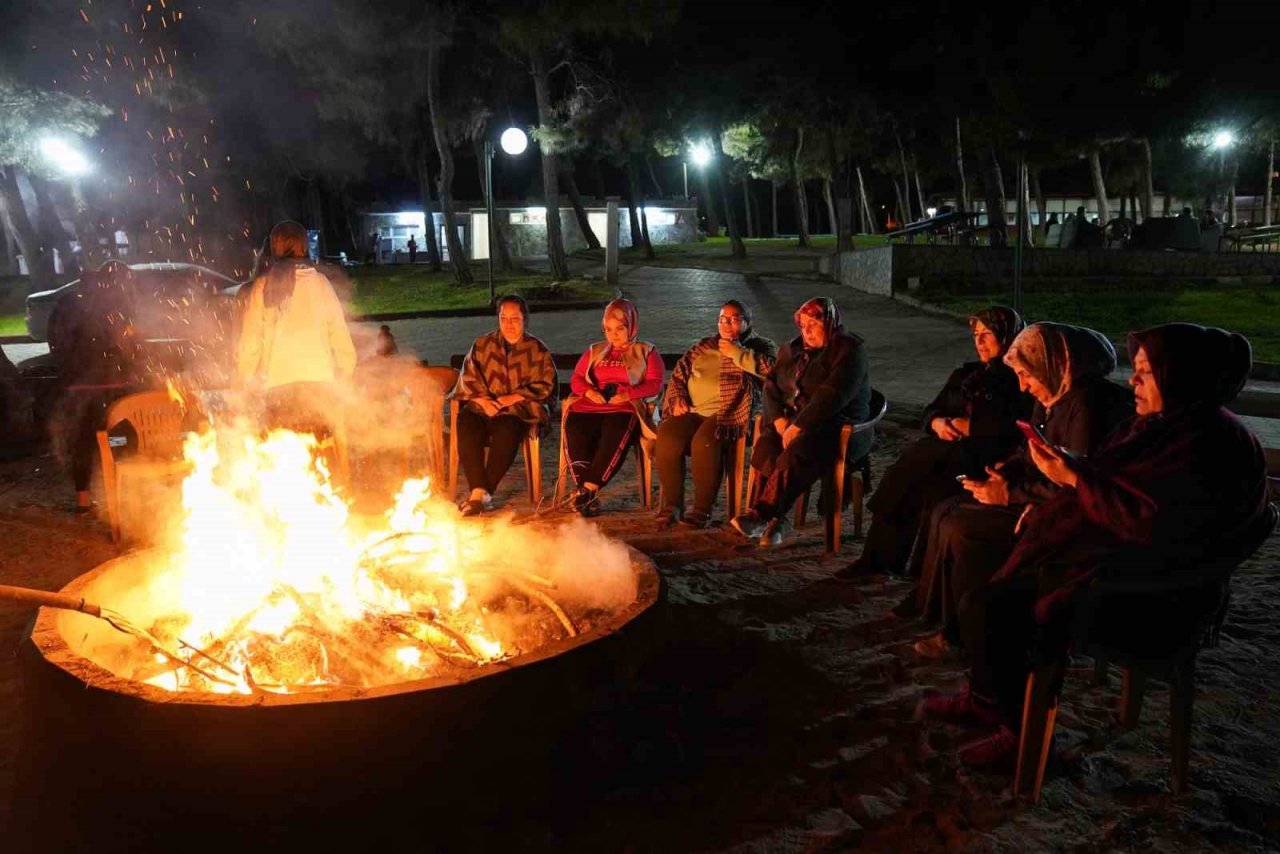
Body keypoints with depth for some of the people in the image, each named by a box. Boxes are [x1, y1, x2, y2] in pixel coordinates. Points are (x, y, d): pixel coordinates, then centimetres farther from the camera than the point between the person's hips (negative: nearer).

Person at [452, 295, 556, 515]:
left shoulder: (537, 350, 11)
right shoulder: (482, 345, 17)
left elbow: (544, 386, 2)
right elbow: (468, 378, 9)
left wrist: (511, 399, -11)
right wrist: (484, 401, -10)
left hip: (520, 410, -2)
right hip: (483, 406, 2)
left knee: (507, 429, -37)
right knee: (466, 424, -32)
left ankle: (482, 492, -30)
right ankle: (480, 491, -36)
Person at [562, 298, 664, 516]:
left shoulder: (646, 352, 18)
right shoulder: (595, 351, 29)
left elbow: (655, 384, 5)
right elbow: (576, 379, 22)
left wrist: (627, 394, -11)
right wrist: (589, 391, -1)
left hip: (625, 408, -3)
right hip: (590, 406, 3)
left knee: (616, 432, -39)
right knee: (574, 429, -32)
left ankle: (589, 489, -38)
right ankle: (588, 496, -36)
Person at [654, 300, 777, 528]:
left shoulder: (760, 347, 14)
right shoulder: (703, 347, 27)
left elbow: (771, 369, -7)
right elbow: (678, 374, 27)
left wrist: (737, 353, -5)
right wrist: (678, 398, 7)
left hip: (728, 413, -4)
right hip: (691, 411, 5)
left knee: (704, 441, -34)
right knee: (666, 437, -25)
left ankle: (703, 508, -23)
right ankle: (672, 504, -14)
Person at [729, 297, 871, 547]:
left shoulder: (849, 350, -5)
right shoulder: (793, 349, 19)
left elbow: (831, 396, -18)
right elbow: (771, 385, 12)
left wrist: (798, 426, -24)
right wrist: (780, 419, -7)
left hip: (838, 428, -6)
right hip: (791, 421, 6)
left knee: (794, 455, -36)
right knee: (764, 447, -27)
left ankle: (759, 514, -35)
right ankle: (775, 519, -30)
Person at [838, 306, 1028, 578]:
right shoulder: (965, 374, 27)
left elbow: (1018, 428, -11)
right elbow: (931, 410, 21)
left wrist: (971, 426, -11)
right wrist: (937, 422, -3)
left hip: (981, 457, -6)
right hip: (945, 451, 6)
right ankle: (881, 556, -24)